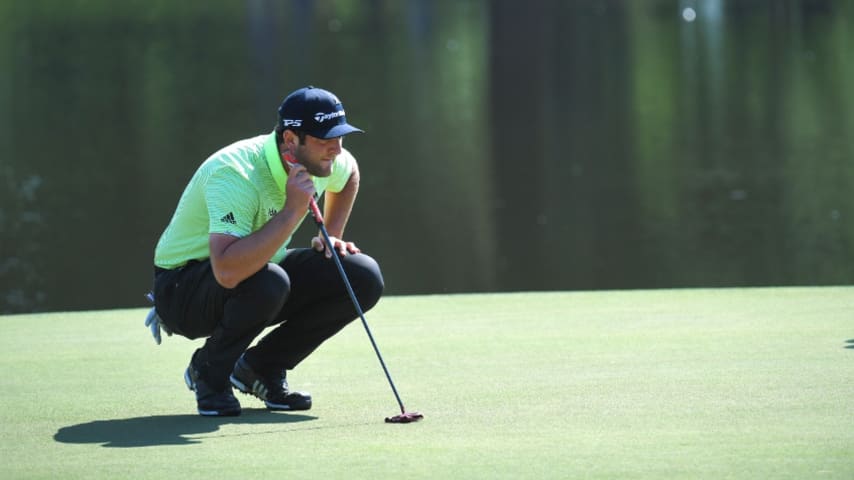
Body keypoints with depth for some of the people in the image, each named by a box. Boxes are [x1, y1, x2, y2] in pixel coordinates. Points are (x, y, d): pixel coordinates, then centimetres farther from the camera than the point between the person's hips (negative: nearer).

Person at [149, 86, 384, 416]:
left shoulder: (323, 162, -9)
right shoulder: (234, 175, -34)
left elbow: (349, 173, 20)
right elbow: (228, 272, -47)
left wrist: (332, 237, 9)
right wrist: (292, 212, -44)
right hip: (183, 287, -7)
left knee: (363, 277, -10)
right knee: (264, 283, -40)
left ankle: (262, 367, 4)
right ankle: (209, 371, -10)